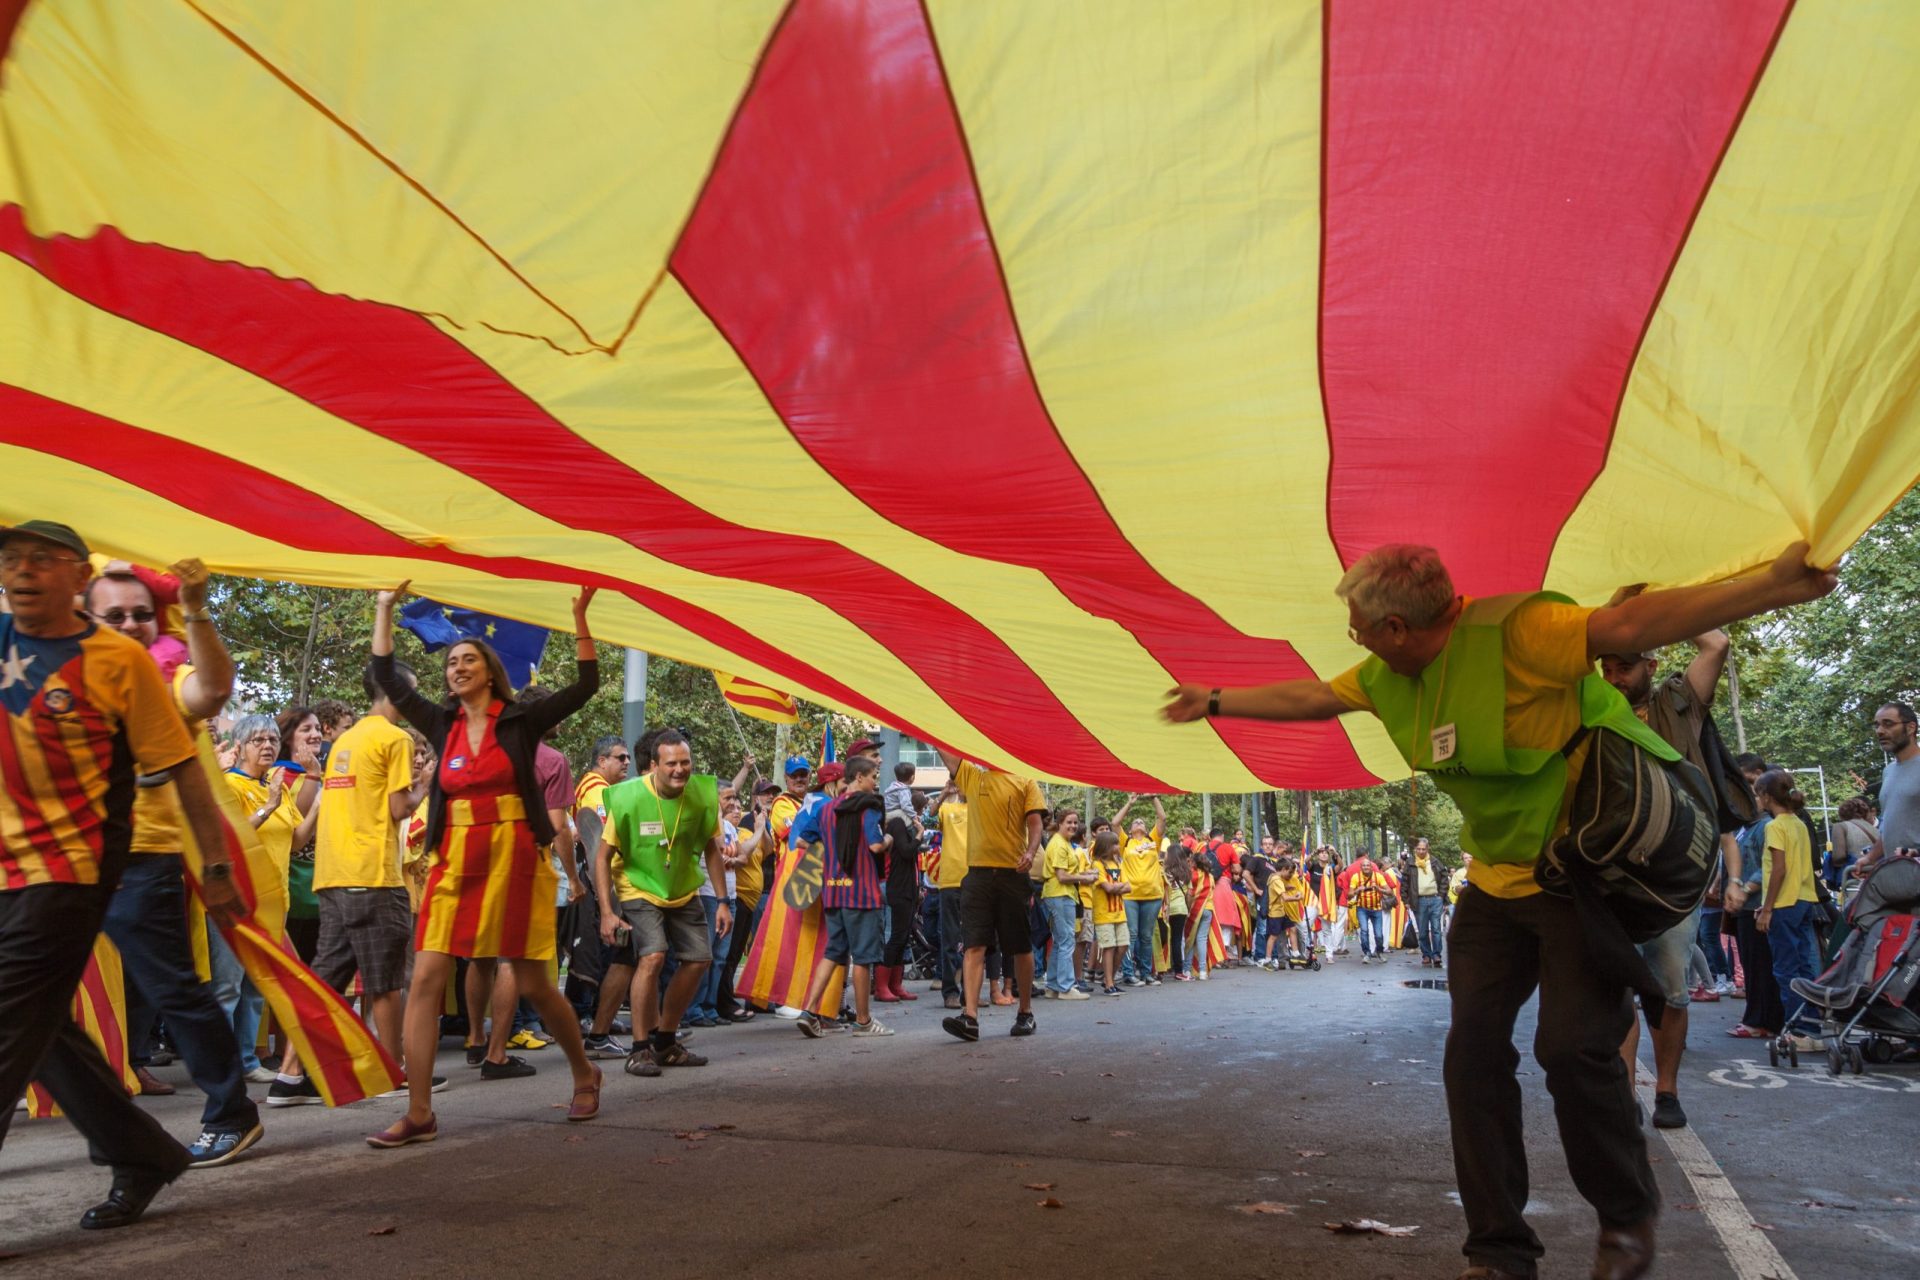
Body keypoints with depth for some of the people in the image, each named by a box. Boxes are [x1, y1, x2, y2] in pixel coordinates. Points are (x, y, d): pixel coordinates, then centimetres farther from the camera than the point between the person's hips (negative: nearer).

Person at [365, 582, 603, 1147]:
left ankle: (584, 1073, 26)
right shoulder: (444, 724, 10)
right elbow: (388, 679, 12)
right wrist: (385, 609, 11)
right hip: (455, 862, 4)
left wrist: (579, 617, -10)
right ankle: (419, 1114, -1)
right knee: (425, 979, -7)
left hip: (515, 859, -3)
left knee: (533, 984, 2)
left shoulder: (520, 720, 1)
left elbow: (584, 686, -4)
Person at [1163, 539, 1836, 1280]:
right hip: (1494, 884, 8)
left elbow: (1629, 625, -36)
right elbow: (1306, 699, 16)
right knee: (1474, 1047, 1)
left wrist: (1772, 587, -48)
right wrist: (1214, 703, 24)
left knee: (1573, 1045, -12)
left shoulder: (1517, 631, -25)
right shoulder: (1389, 677, 2)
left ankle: (1628, 1219, 18)